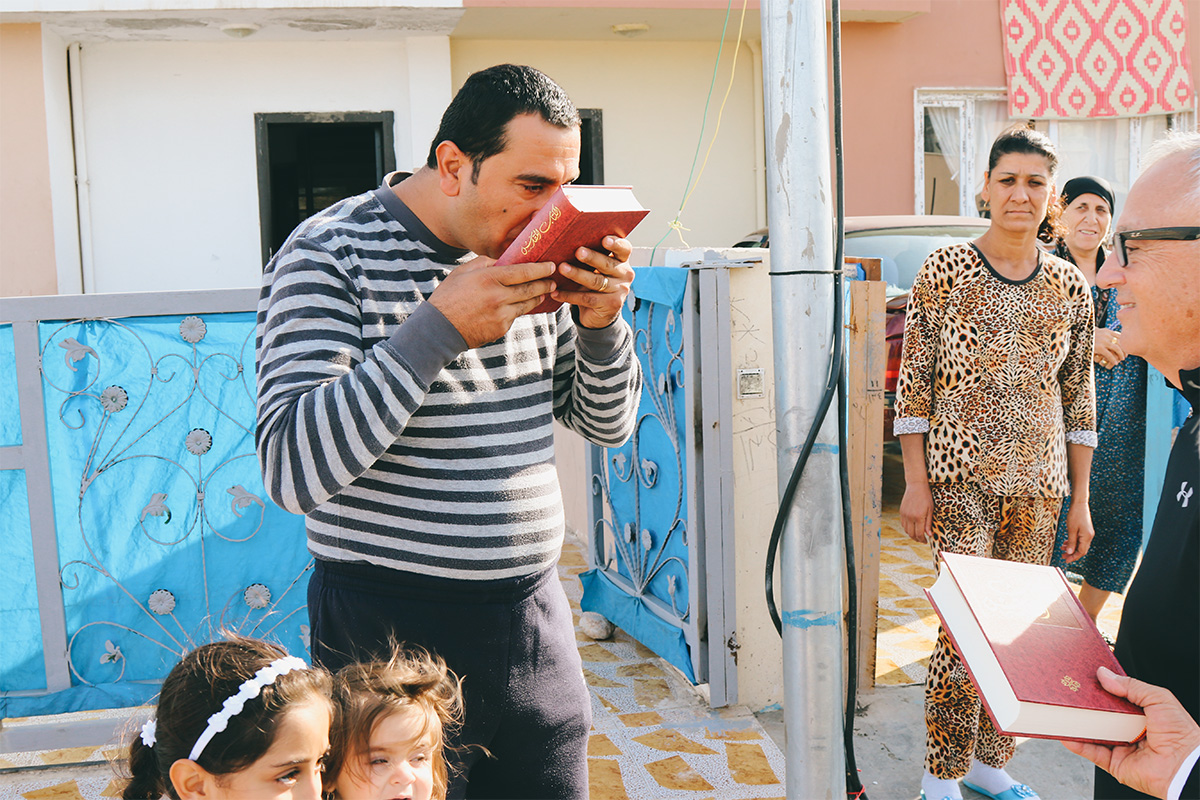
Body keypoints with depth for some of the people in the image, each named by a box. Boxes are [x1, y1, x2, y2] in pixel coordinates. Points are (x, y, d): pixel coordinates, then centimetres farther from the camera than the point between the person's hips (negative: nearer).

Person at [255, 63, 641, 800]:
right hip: (391, 634, -5)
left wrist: (600, 322, -8)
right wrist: (440, 326, -27)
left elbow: (608, 423, 11)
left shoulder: (533, 262, 4)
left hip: (534, 619, 6)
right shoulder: (329, 257, -13)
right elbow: (293, 469, -25)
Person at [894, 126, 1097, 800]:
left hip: (1038, 484, 4)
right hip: (960, 479, -4)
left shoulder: (1070, 287, 6)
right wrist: (916, 483, -8)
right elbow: (913, 382, -3)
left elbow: (1080, 400, 11)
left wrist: (1081, 499, 9)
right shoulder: (945, 271, -4)